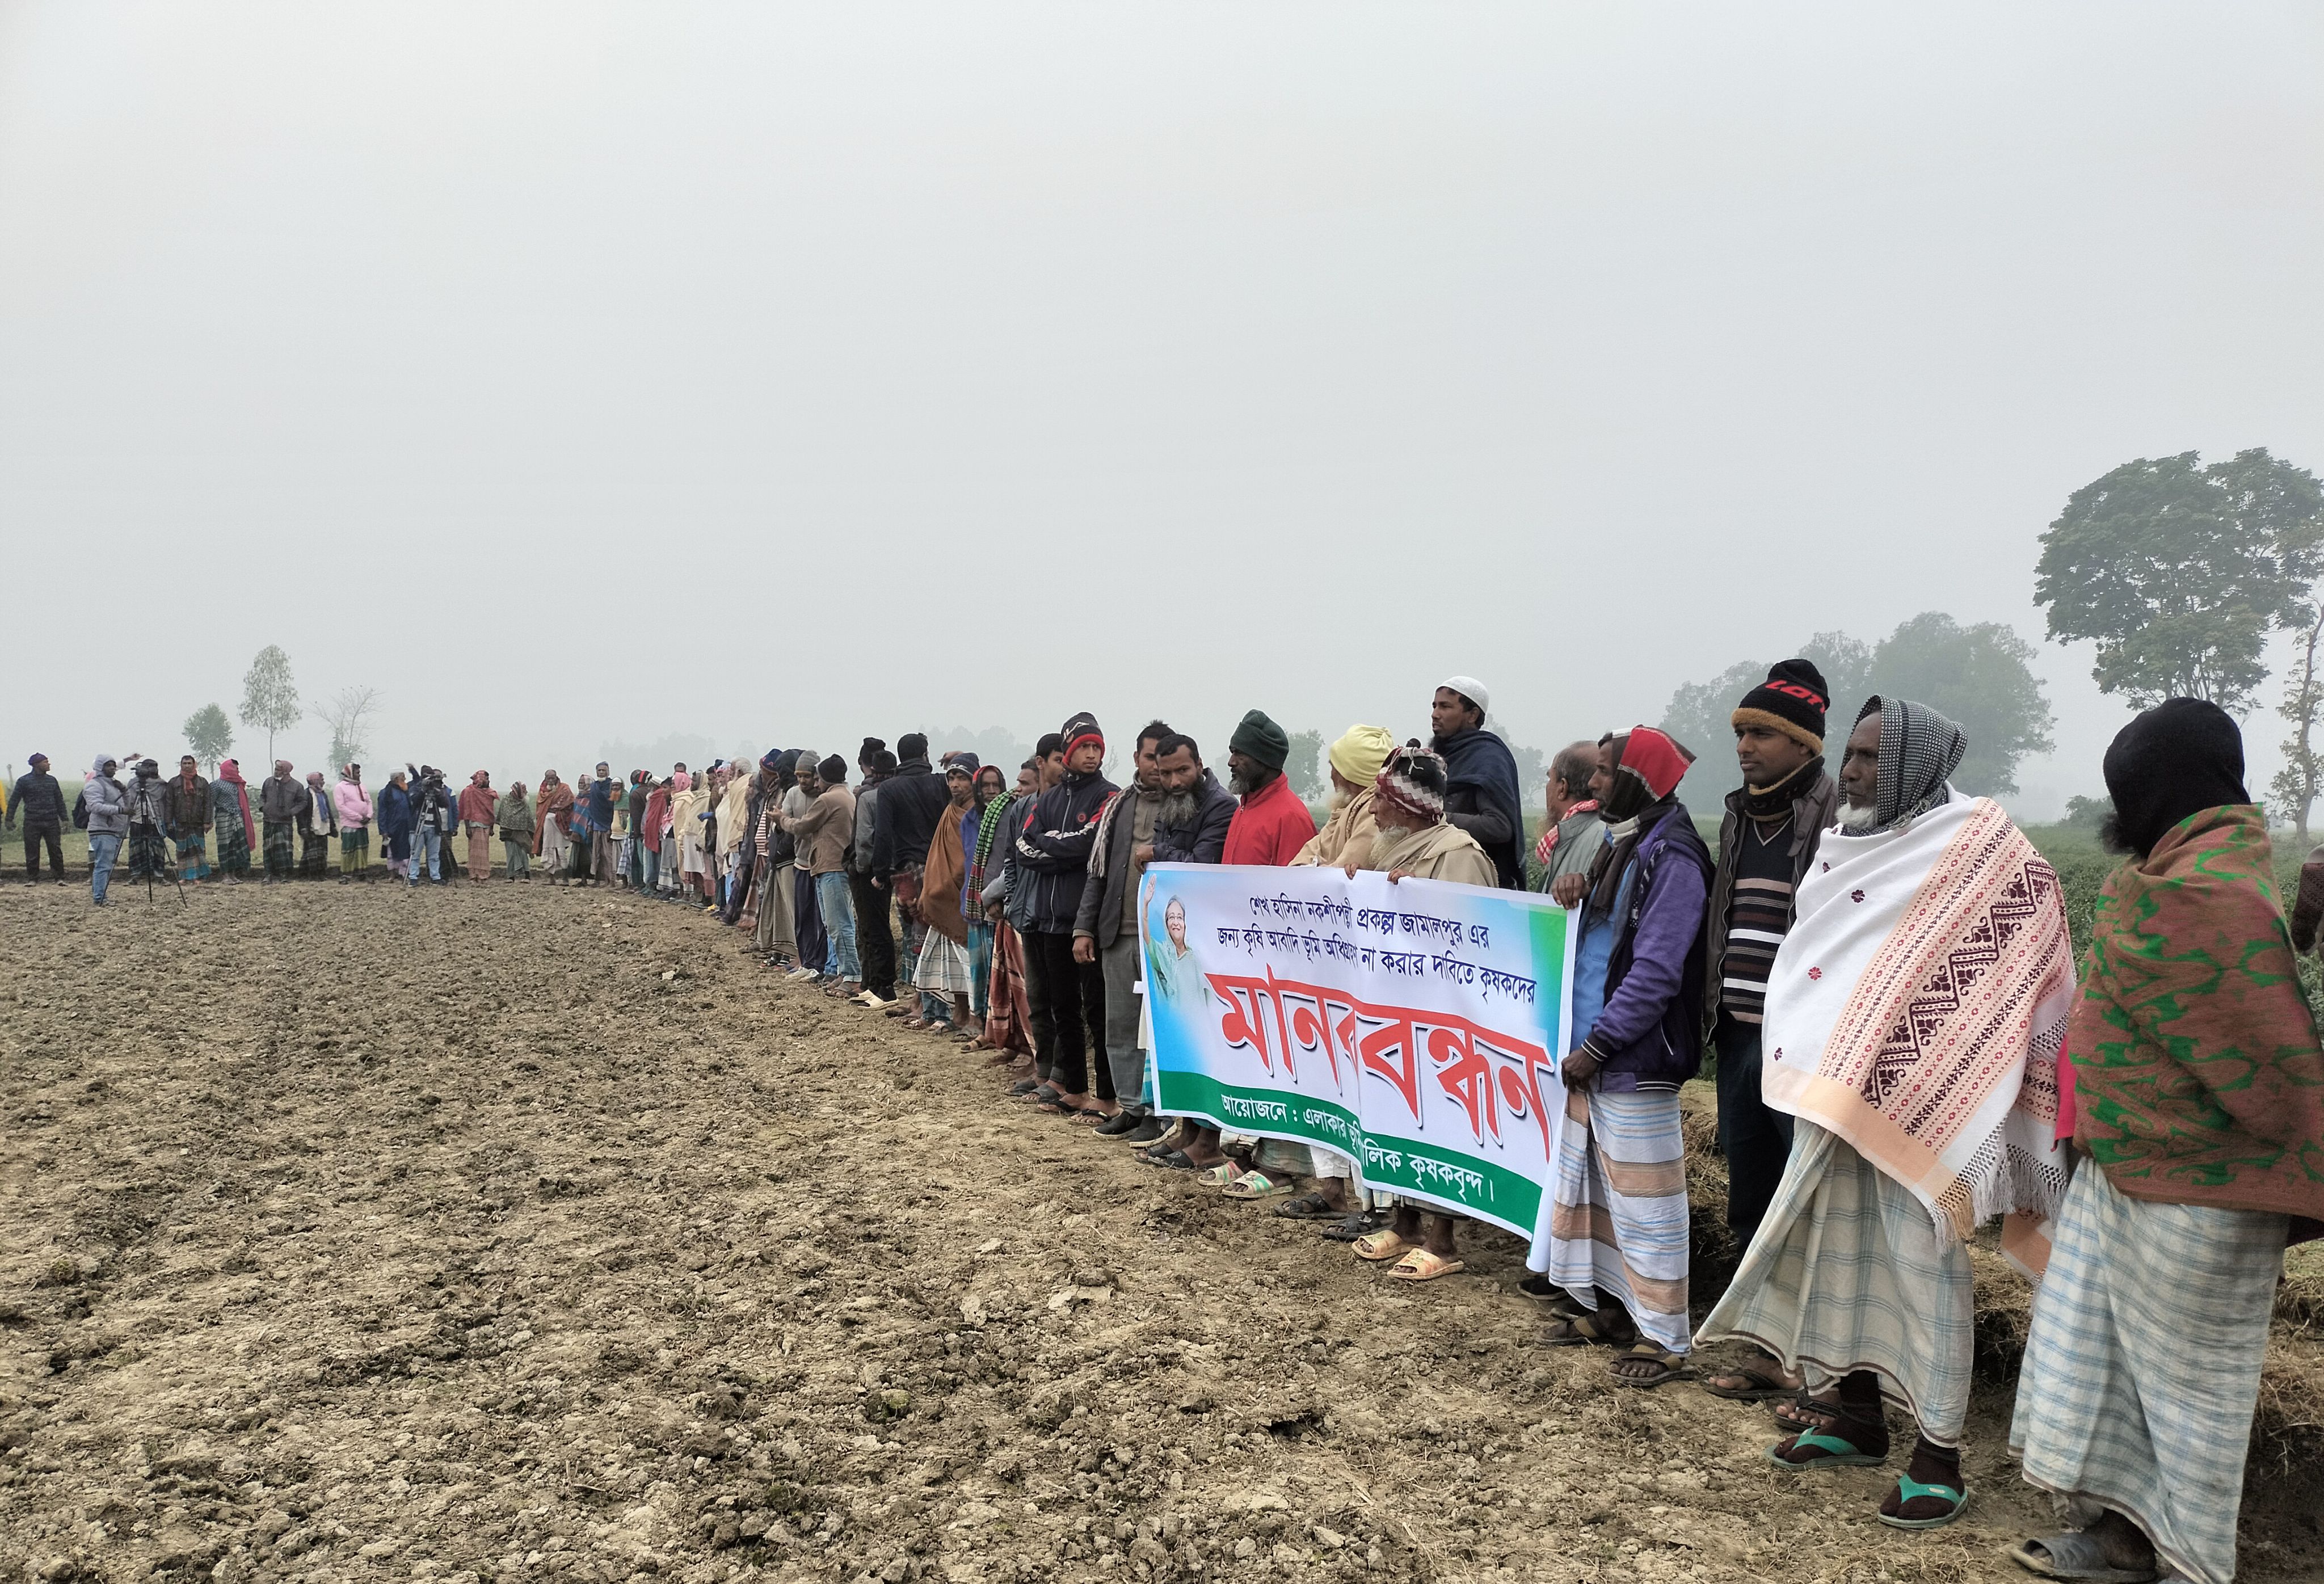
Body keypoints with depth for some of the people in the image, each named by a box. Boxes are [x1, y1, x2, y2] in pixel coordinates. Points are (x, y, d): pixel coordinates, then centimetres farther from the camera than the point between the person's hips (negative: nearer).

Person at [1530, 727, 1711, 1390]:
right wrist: (1580, 1040, 12)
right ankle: (1598, 1304, 30)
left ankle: (1663, 1337, 10)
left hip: (1636, 1061, -9)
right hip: (1590, 1053, 9)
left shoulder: (1671, 857, -15)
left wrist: (1597, 1046, -17)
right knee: (1586, 1181, 16)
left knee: (1642, 1200, -1)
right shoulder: (1620, 844, 13)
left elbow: (1655, 972, -20)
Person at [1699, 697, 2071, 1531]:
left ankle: (1940, 1451, 9)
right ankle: (1855, 1412, 28)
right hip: (1830, 1090, 7)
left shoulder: (1977, 847, -8)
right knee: (1842, 1250, 13)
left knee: (1922, 1260, -2)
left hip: (1918, 1096, -6)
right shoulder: (1843, 842, 11)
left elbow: (2028, 954, -9)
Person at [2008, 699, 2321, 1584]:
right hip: (2126, 1171, 10)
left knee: (2188, 1372, 7)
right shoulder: (2192, 865, 8)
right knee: (2097, 1347, 16)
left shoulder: (2200, 895, -25)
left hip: (2189, 1189, -10)